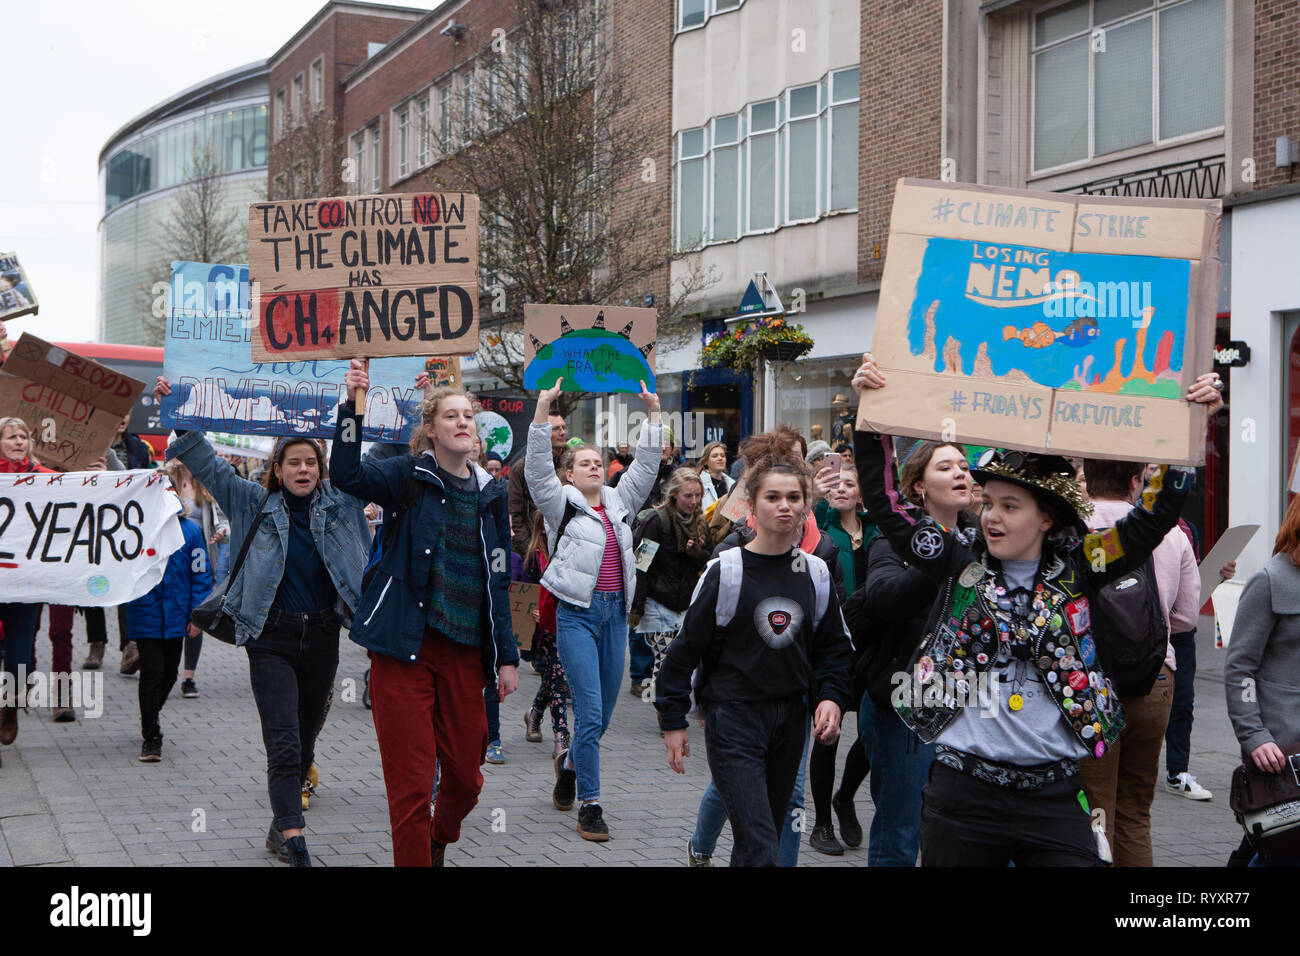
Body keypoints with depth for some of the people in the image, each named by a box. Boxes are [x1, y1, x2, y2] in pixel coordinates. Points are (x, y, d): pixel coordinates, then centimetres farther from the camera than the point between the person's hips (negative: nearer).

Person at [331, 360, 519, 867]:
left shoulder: (491, 494, 12)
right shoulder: (409, 476, -1)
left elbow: (499, 580, 14)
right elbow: (347, 474, -21)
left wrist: (507, 655, 9)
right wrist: (352, 405, -32)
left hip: (465, 653, 4)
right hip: (404, 649, -4)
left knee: (465, 778, 12)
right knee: (411, 782, -4)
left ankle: (438, 843, 42)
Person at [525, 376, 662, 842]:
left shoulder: (619, 502, 15)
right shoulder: (561, 502, 1)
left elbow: (646, 465, 14)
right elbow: (537, 467, -12)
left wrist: (653, 413, 8)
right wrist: (543, 410, -20)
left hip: (615, 611, 6)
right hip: (577, 613, -5)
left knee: (605, 711, 12)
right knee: (589, 711, -11)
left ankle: (570, 762, 42)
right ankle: (588, 805, -5)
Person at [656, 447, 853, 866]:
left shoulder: (816, 573, 4)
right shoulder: (725, 571, -9)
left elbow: (832, 646, 14)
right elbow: (686, 646, -3)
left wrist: (832, 697, -3)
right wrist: (673, 721, -3)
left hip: (790, 719, 5)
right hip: (733, 718, -5)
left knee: (763, 835, 15)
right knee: (760, 849, -14)